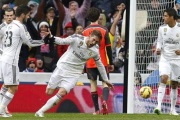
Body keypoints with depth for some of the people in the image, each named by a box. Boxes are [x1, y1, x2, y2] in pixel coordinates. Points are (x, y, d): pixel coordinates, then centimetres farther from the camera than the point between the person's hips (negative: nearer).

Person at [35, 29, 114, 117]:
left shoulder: (95, 51, -4)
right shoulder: (77, 39, -14)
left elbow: (100, 65, 10)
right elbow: (62, 41, -14)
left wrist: (106, 80, 17)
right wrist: (52, 38, -35)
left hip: (74, 74, 1)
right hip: (62, 67, -1)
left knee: (61, 93, -19)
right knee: (49, 92, -2)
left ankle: (40, 112, -12)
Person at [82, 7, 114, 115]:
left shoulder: (84, 32, 0)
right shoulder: (104, 30, -4)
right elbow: (108, 48, -4)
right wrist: (111, 63, 3)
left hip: (90, 63, 1)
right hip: (103, 62, -1)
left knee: (93, 84, 8)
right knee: (105, 82, 4)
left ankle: (97, 109, 6)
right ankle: (105, 101, -25)